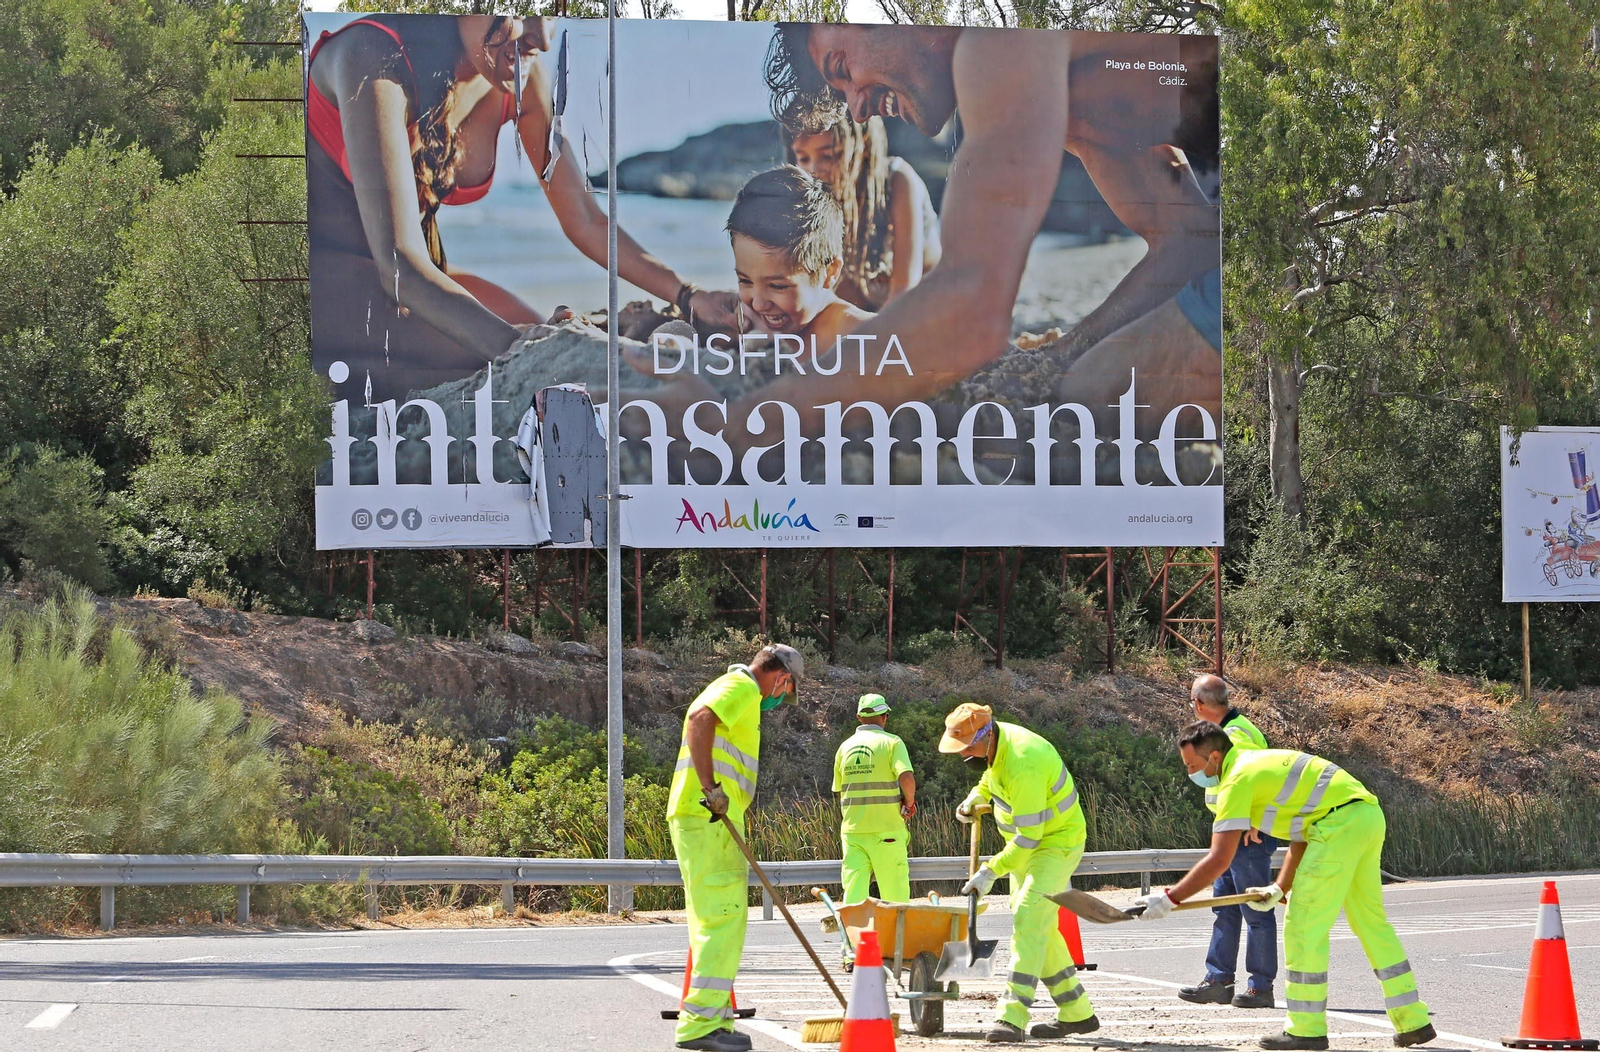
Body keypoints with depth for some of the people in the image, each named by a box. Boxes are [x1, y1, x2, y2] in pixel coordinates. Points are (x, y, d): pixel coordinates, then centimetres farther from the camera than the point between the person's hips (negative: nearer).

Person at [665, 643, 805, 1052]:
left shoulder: (734, 689, 27)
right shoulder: (743, 688, -6)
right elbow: (698, 719, -25)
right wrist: (710, 788, -28)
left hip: (716, 819, 11)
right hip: (709, 819, -11)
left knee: (718, 922, 14)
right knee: (723, 917, -13)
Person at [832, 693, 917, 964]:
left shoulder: (845, 747, 10)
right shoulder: (891, 743, -4)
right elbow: (906, 777, -19)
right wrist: (909, 803, -2)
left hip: (852, 828, 4)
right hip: (886, 829, -4)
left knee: (854, 889, 3)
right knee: (894, 892, 4)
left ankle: (851, 946, -7)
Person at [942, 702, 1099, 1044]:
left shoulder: (1022, 766, -33)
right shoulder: (997, 740, -3)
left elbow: (1028, 836, -30)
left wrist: (991, 871, -26)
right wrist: (977, 796, 4)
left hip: (1056, 844, -10)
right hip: (1026, 842, 10)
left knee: (1028, 921, -22)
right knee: (1040, 928, 12)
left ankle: (1013, 1018, -29)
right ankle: (1077, 1013, 20)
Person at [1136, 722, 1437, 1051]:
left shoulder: (1238, 780, -6)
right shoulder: (1259, 763, 22)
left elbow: (1218, 860, -12)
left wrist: (1169, 899, -7)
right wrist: (1279, 889, 20)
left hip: (1340, 823, -10)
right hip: (1370, 813, 10)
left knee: (1304, 924, -3)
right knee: (1371, 922, 17)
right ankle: (1413, 1022, 20)